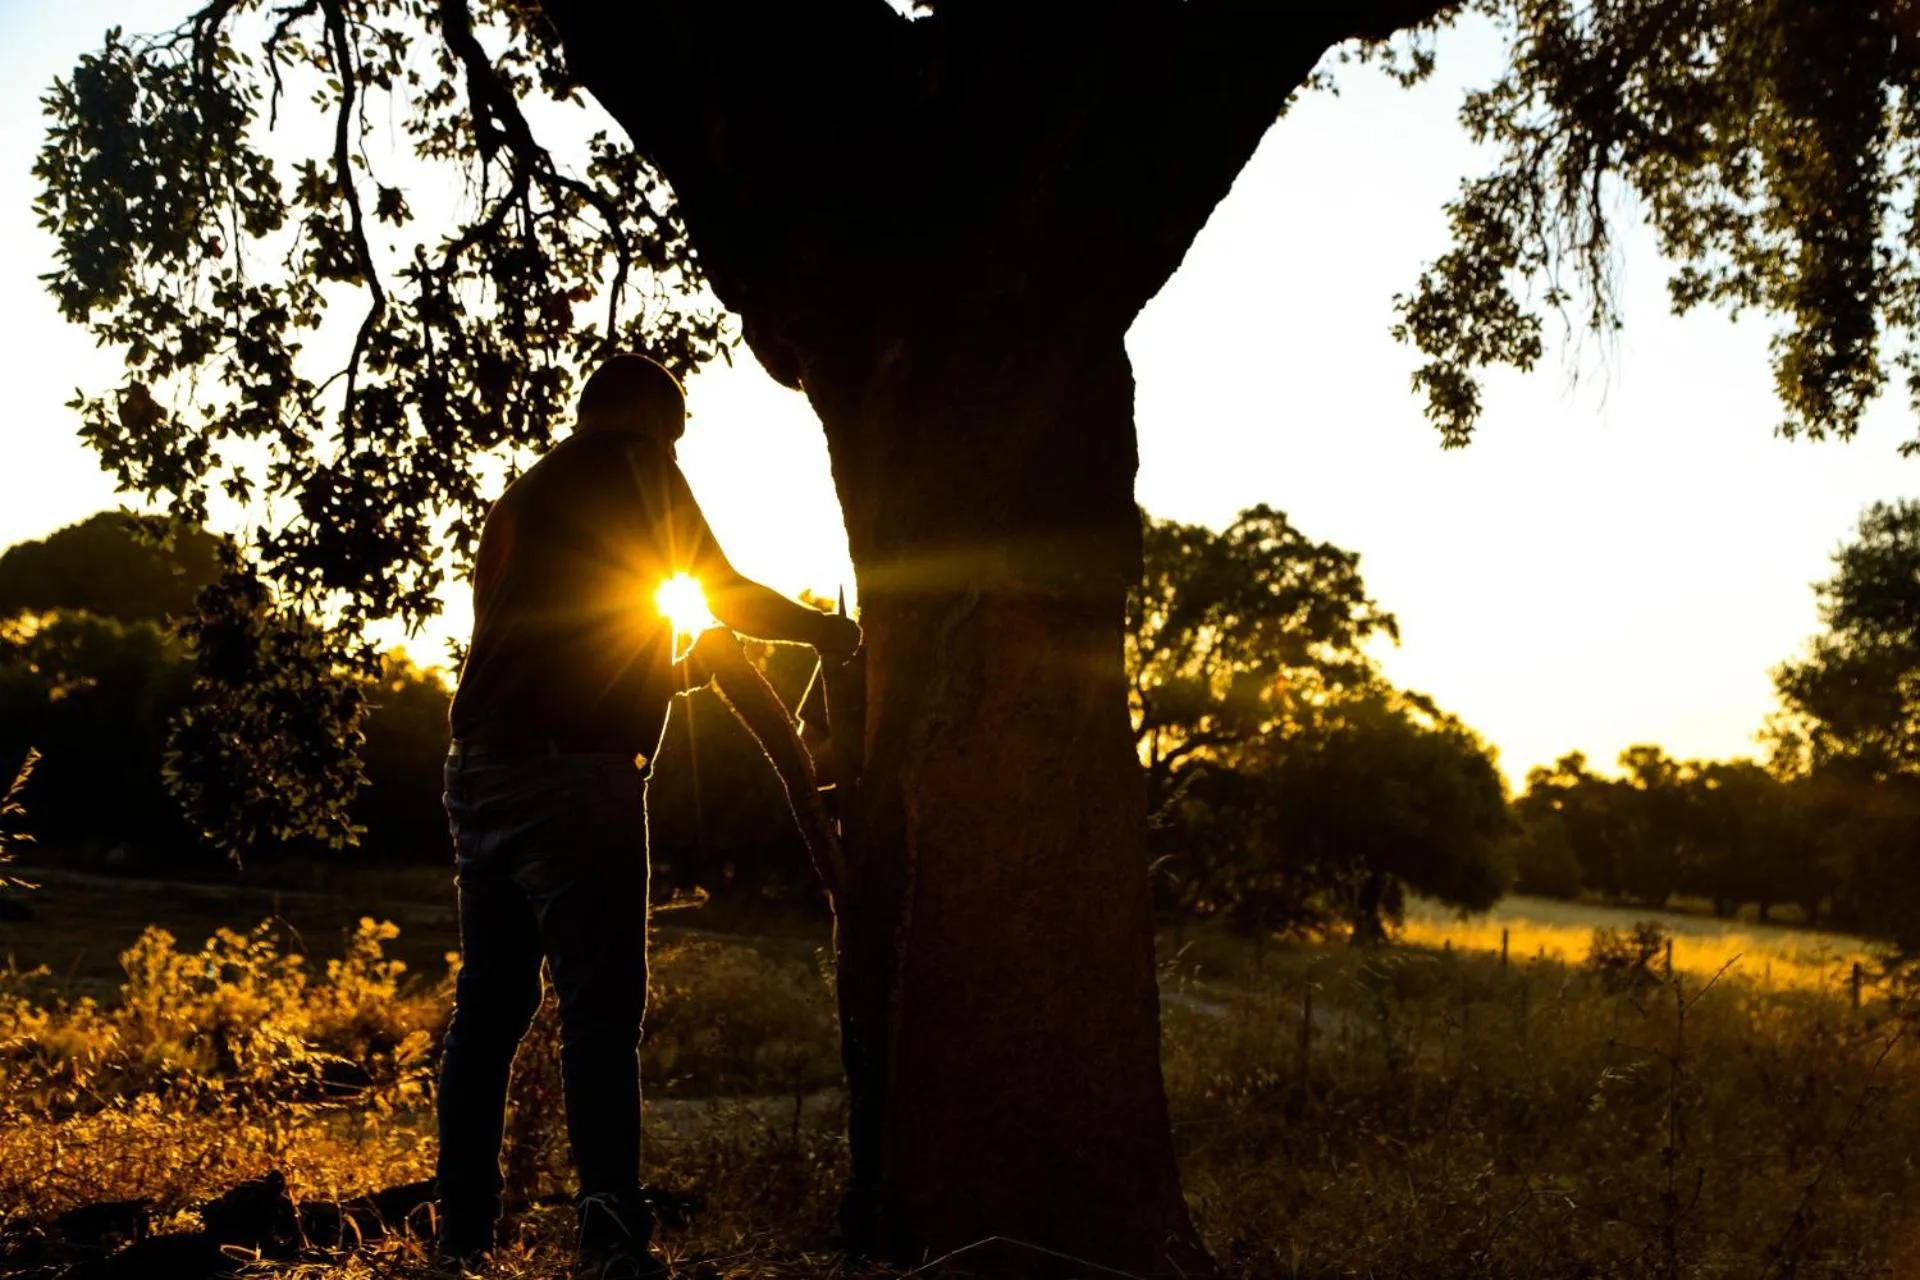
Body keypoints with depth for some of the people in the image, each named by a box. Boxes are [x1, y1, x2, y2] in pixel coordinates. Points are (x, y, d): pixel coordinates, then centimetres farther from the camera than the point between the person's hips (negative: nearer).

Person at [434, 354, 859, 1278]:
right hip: (570, 772, -8)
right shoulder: (633, 464, 2)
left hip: (483, 767, 8)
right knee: (600, 1006, -10)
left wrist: (658, 666, 30)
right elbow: (728, 595, 2)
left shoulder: (522, 494, 24)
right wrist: (841, 634, 14)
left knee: (490, 1002, 10)